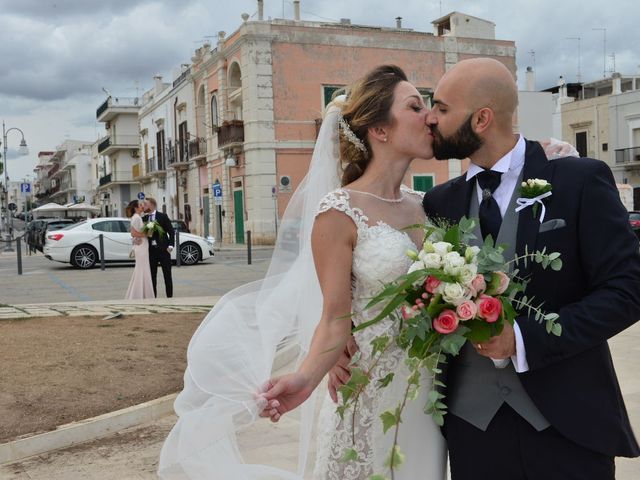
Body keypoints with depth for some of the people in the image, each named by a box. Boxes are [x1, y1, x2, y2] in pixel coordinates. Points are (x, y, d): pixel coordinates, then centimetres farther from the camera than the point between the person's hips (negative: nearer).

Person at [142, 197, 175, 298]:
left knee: (167, 275, 3)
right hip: (151, 250, 3)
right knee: (152, 276, 5)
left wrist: (170, 246, -10)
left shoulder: (163, 217, -2)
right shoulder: (144, 219, 7)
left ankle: (169, 296, 9)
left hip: (163, 249, -3)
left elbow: (171, 232, -2)